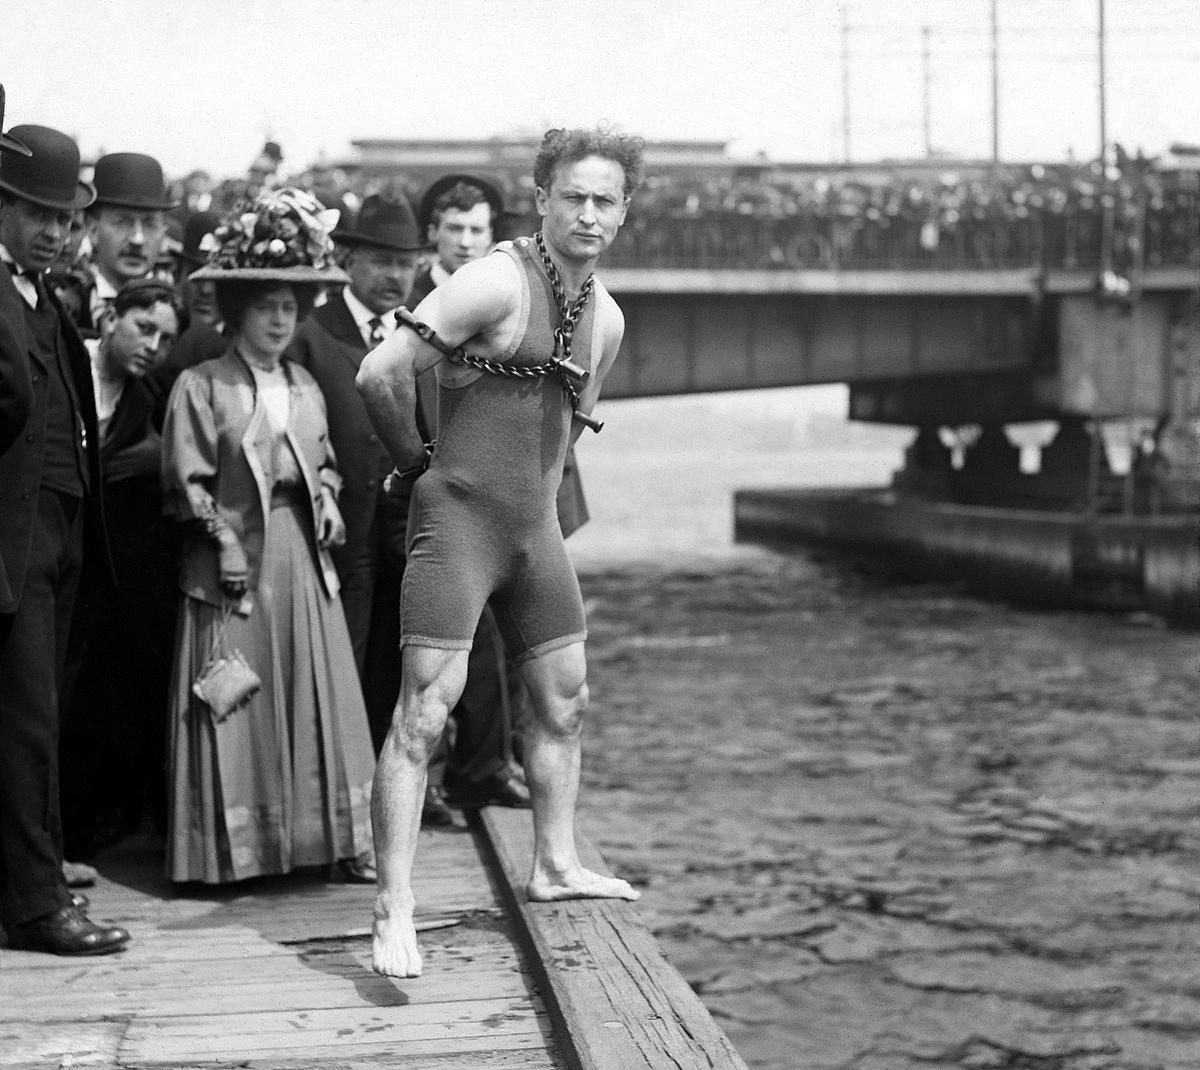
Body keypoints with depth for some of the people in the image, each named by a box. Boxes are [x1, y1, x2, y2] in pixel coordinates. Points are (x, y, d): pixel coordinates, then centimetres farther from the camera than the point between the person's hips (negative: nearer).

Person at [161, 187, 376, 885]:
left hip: (302, 557, 5)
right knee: (238, 706, -1)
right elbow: (187, 480, -8)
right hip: (234, 560, -5)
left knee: (318, 697, 6)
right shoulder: (201, 386, -4)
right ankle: (234, 846, 7)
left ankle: (338, 837, 11)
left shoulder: (305, 386, 12)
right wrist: (222, 538, -15)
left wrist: (326, 498, 2)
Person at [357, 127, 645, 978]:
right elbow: (381, 373, -19)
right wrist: (417, 460, -6)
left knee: (565, 701, 16)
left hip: (535, 526, 8)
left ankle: (556, 865, 32)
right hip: (459, 518, -8)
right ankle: (395, 909, -10)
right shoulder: (496, 283, -15)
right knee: (425, 708, -10)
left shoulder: (606, 319, 10)